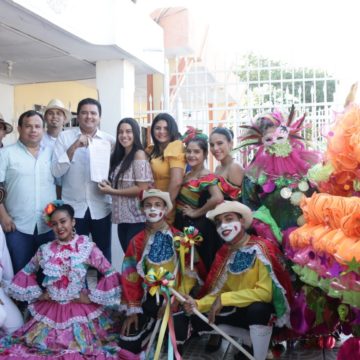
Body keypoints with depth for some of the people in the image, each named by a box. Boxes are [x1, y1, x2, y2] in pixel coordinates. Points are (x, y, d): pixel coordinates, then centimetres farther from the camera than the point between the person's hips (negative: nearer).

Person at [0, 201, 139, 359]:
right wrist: (38, 294, 3)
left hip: (80, 308, -3)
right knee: (40, 342, -4)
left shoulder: (87, 247, -9)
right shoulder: (45, 250, 1)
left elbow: (110, 275, -11)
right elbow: (25, 273, 13)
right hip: (50, 309, 3)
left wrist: (91, 297, -11)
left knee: (81, 344, -12)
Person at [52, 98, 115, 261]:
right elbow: (56, 171, -10)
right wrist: (74, 147, -21)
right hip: (73, 207, -1)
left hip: (100, 208, 1)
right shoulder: (65, 137, -2)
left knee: (104, 255, 12)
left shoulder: (109, 140, 2)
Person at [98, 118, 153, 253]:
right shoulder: (119, 156, 12)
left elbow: (143, 188, -18)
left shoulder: (139, 154, -11)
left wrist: (112, 191, -14)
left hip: (137, 219, -8)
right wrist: (108, 185, 2)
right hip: (122, 218, 8)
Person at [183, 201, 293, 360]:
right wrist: (198, 304, -18)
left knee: (257, 309, -38)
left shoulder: (260, 248, -19)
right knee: (198, 320, -8)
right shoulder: (224, 253, -1)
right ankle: (249, 339, 10)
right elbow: (218, 291, 1)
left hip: (262, 309, -6)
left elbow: (265, 292, -27)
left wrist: (224, 299, -25)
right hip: (238, 309, 7)